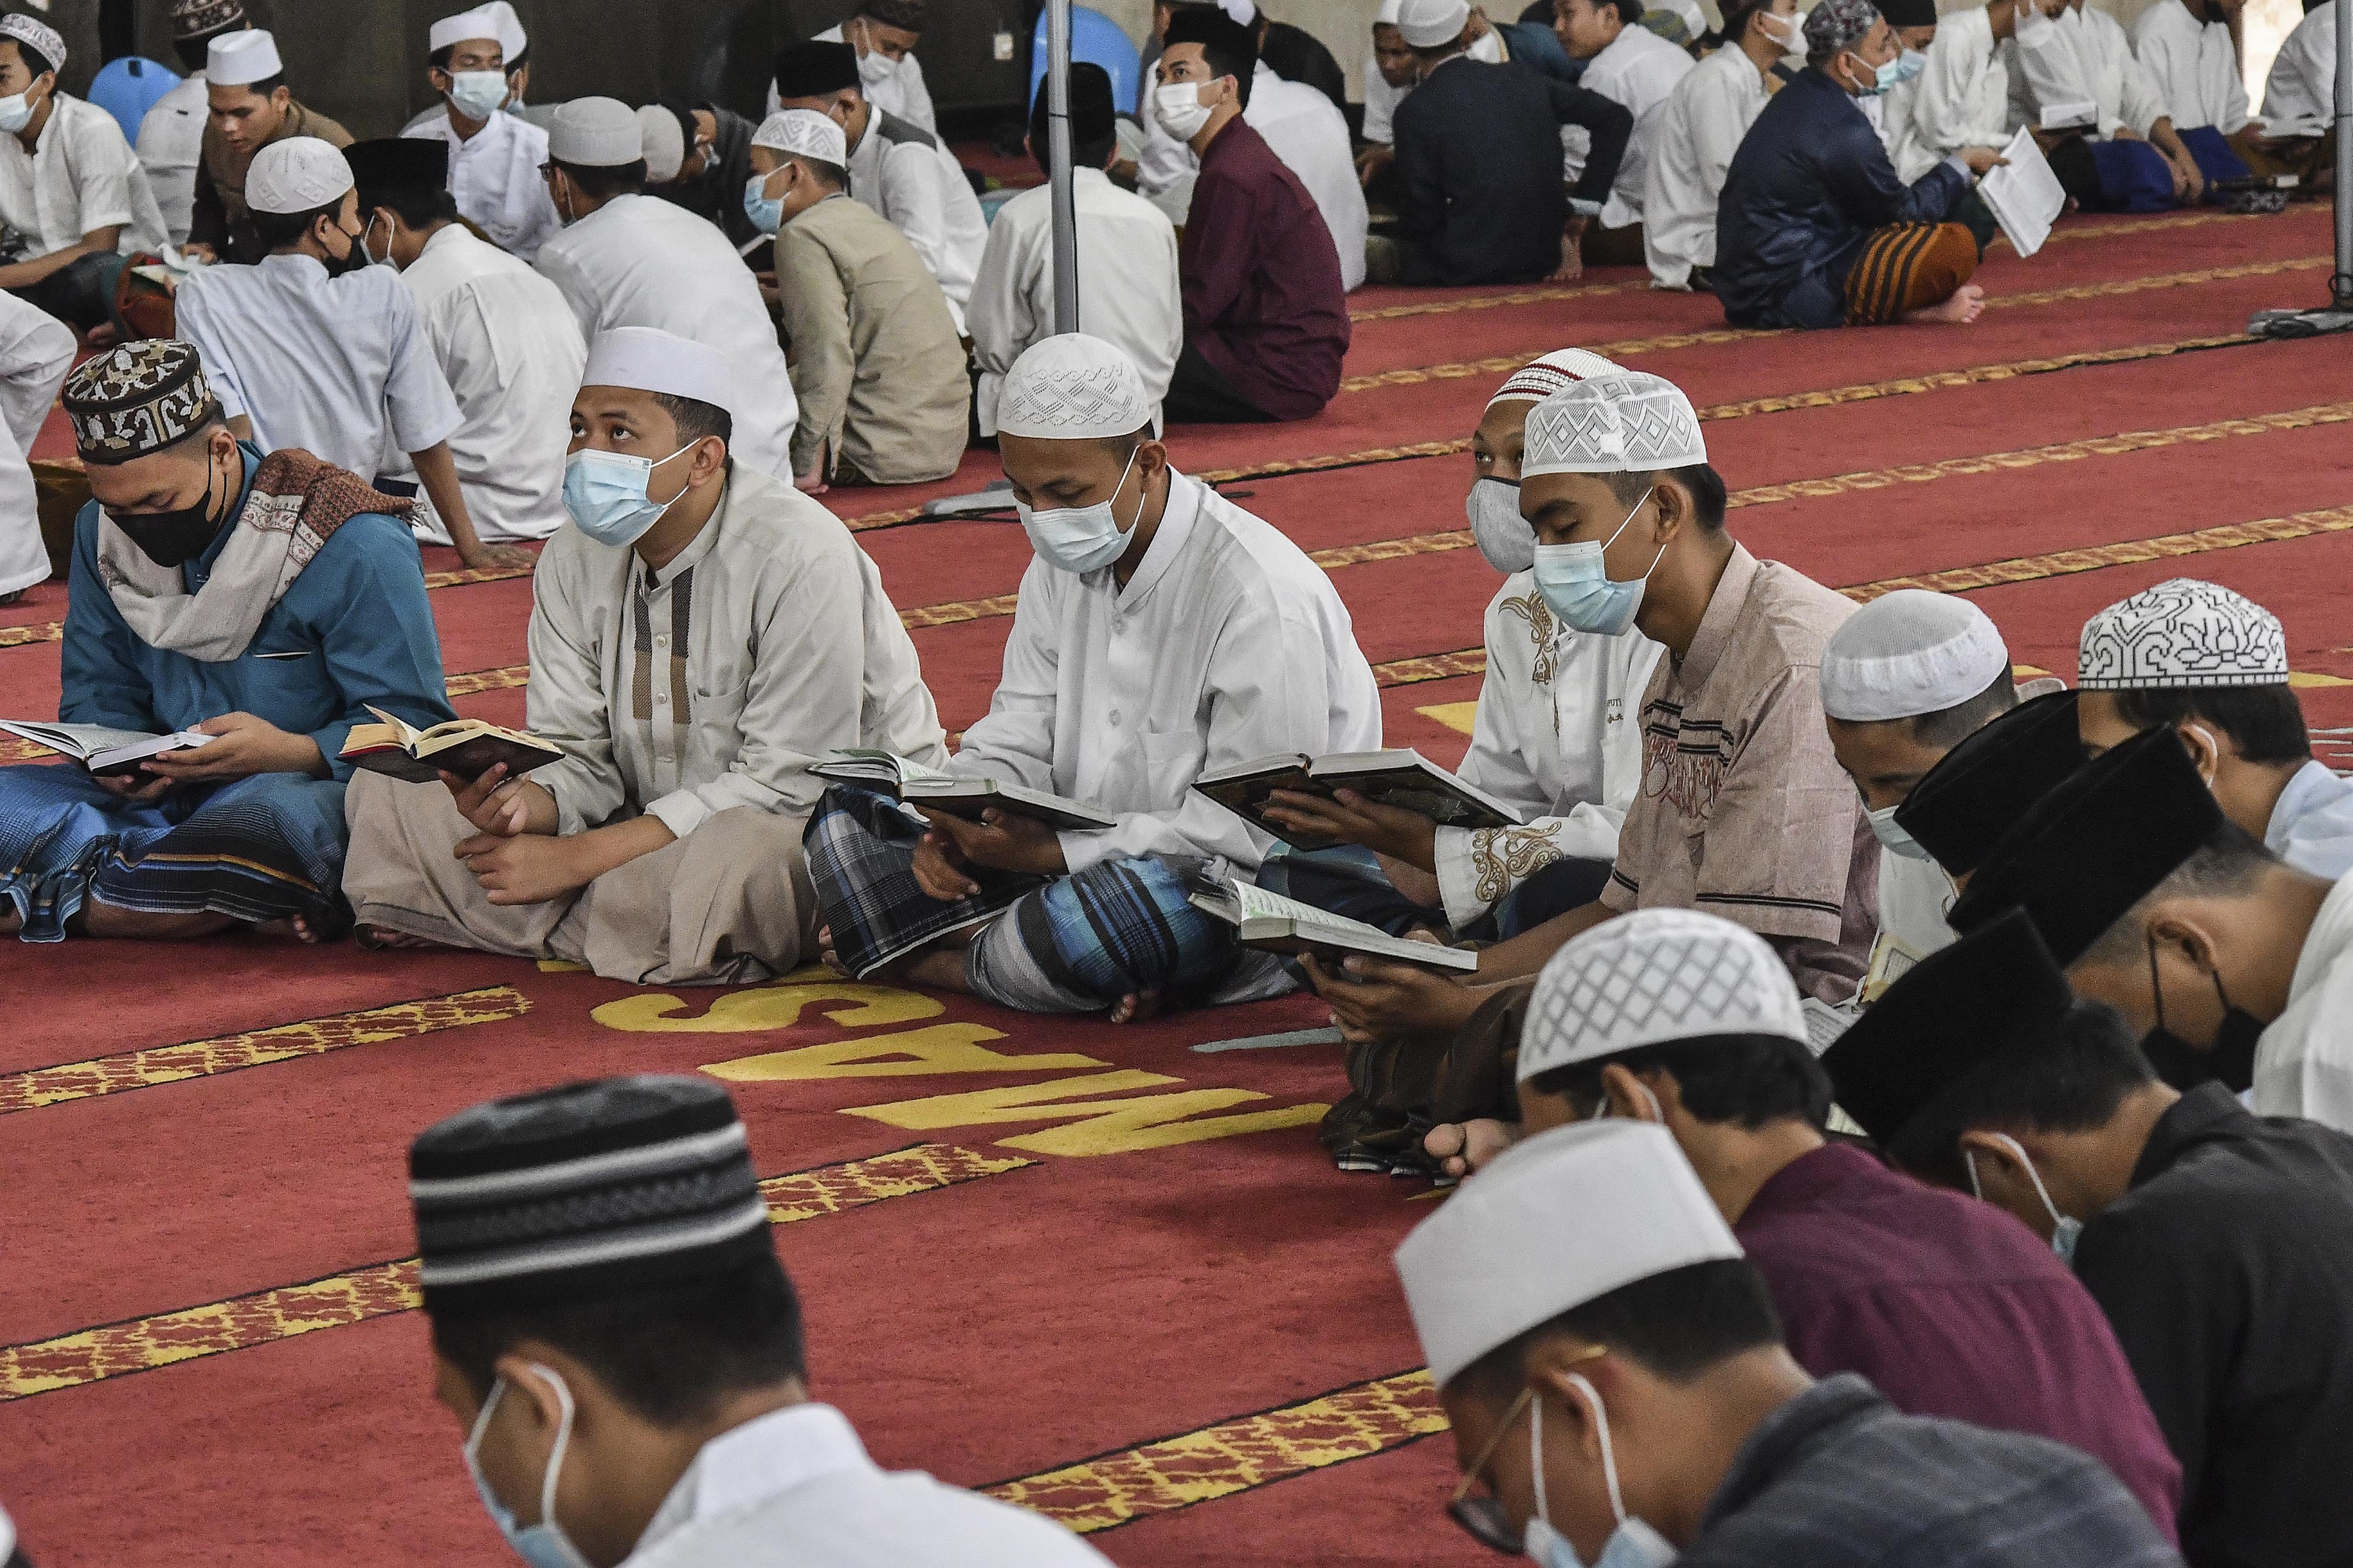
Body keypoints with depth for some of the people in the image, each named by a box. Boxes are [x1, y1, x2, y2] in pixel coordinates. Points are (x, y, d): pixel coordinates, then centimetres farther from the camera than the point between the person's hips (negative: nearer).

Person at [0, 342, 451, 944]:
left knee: (267, 825, -42)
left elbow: (411, 726, -11)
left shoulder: (355, 547, -14)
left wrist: (292, 752, -29)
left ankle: (53, 899, -24)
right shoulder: (101, 534, 5)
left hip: (301, 789, -6)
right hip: (166, 794, 6)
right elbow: (97, 699, 14)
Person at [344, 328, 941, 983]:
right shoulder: (575, 559, 1)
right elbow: (581, 756, 2)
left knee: (743, 852, -43)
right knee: (387, 793, -5)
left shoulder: (800, 555, -21)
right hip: (654, 824, 6)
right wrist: (523, 802, -25)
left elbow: (787, 785, -23)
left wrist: (575, 858, -25)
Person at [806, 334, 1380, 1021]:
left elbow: (1257, 828, -23)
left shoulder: (1263, 596, -20)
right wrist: (957, 825, -15)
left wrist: (1054, 849, -28)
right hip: (1084, 854, 8)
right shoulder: (1064, 564, 7)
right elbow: (1016, 739, 10)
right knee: (846, 817, 0)